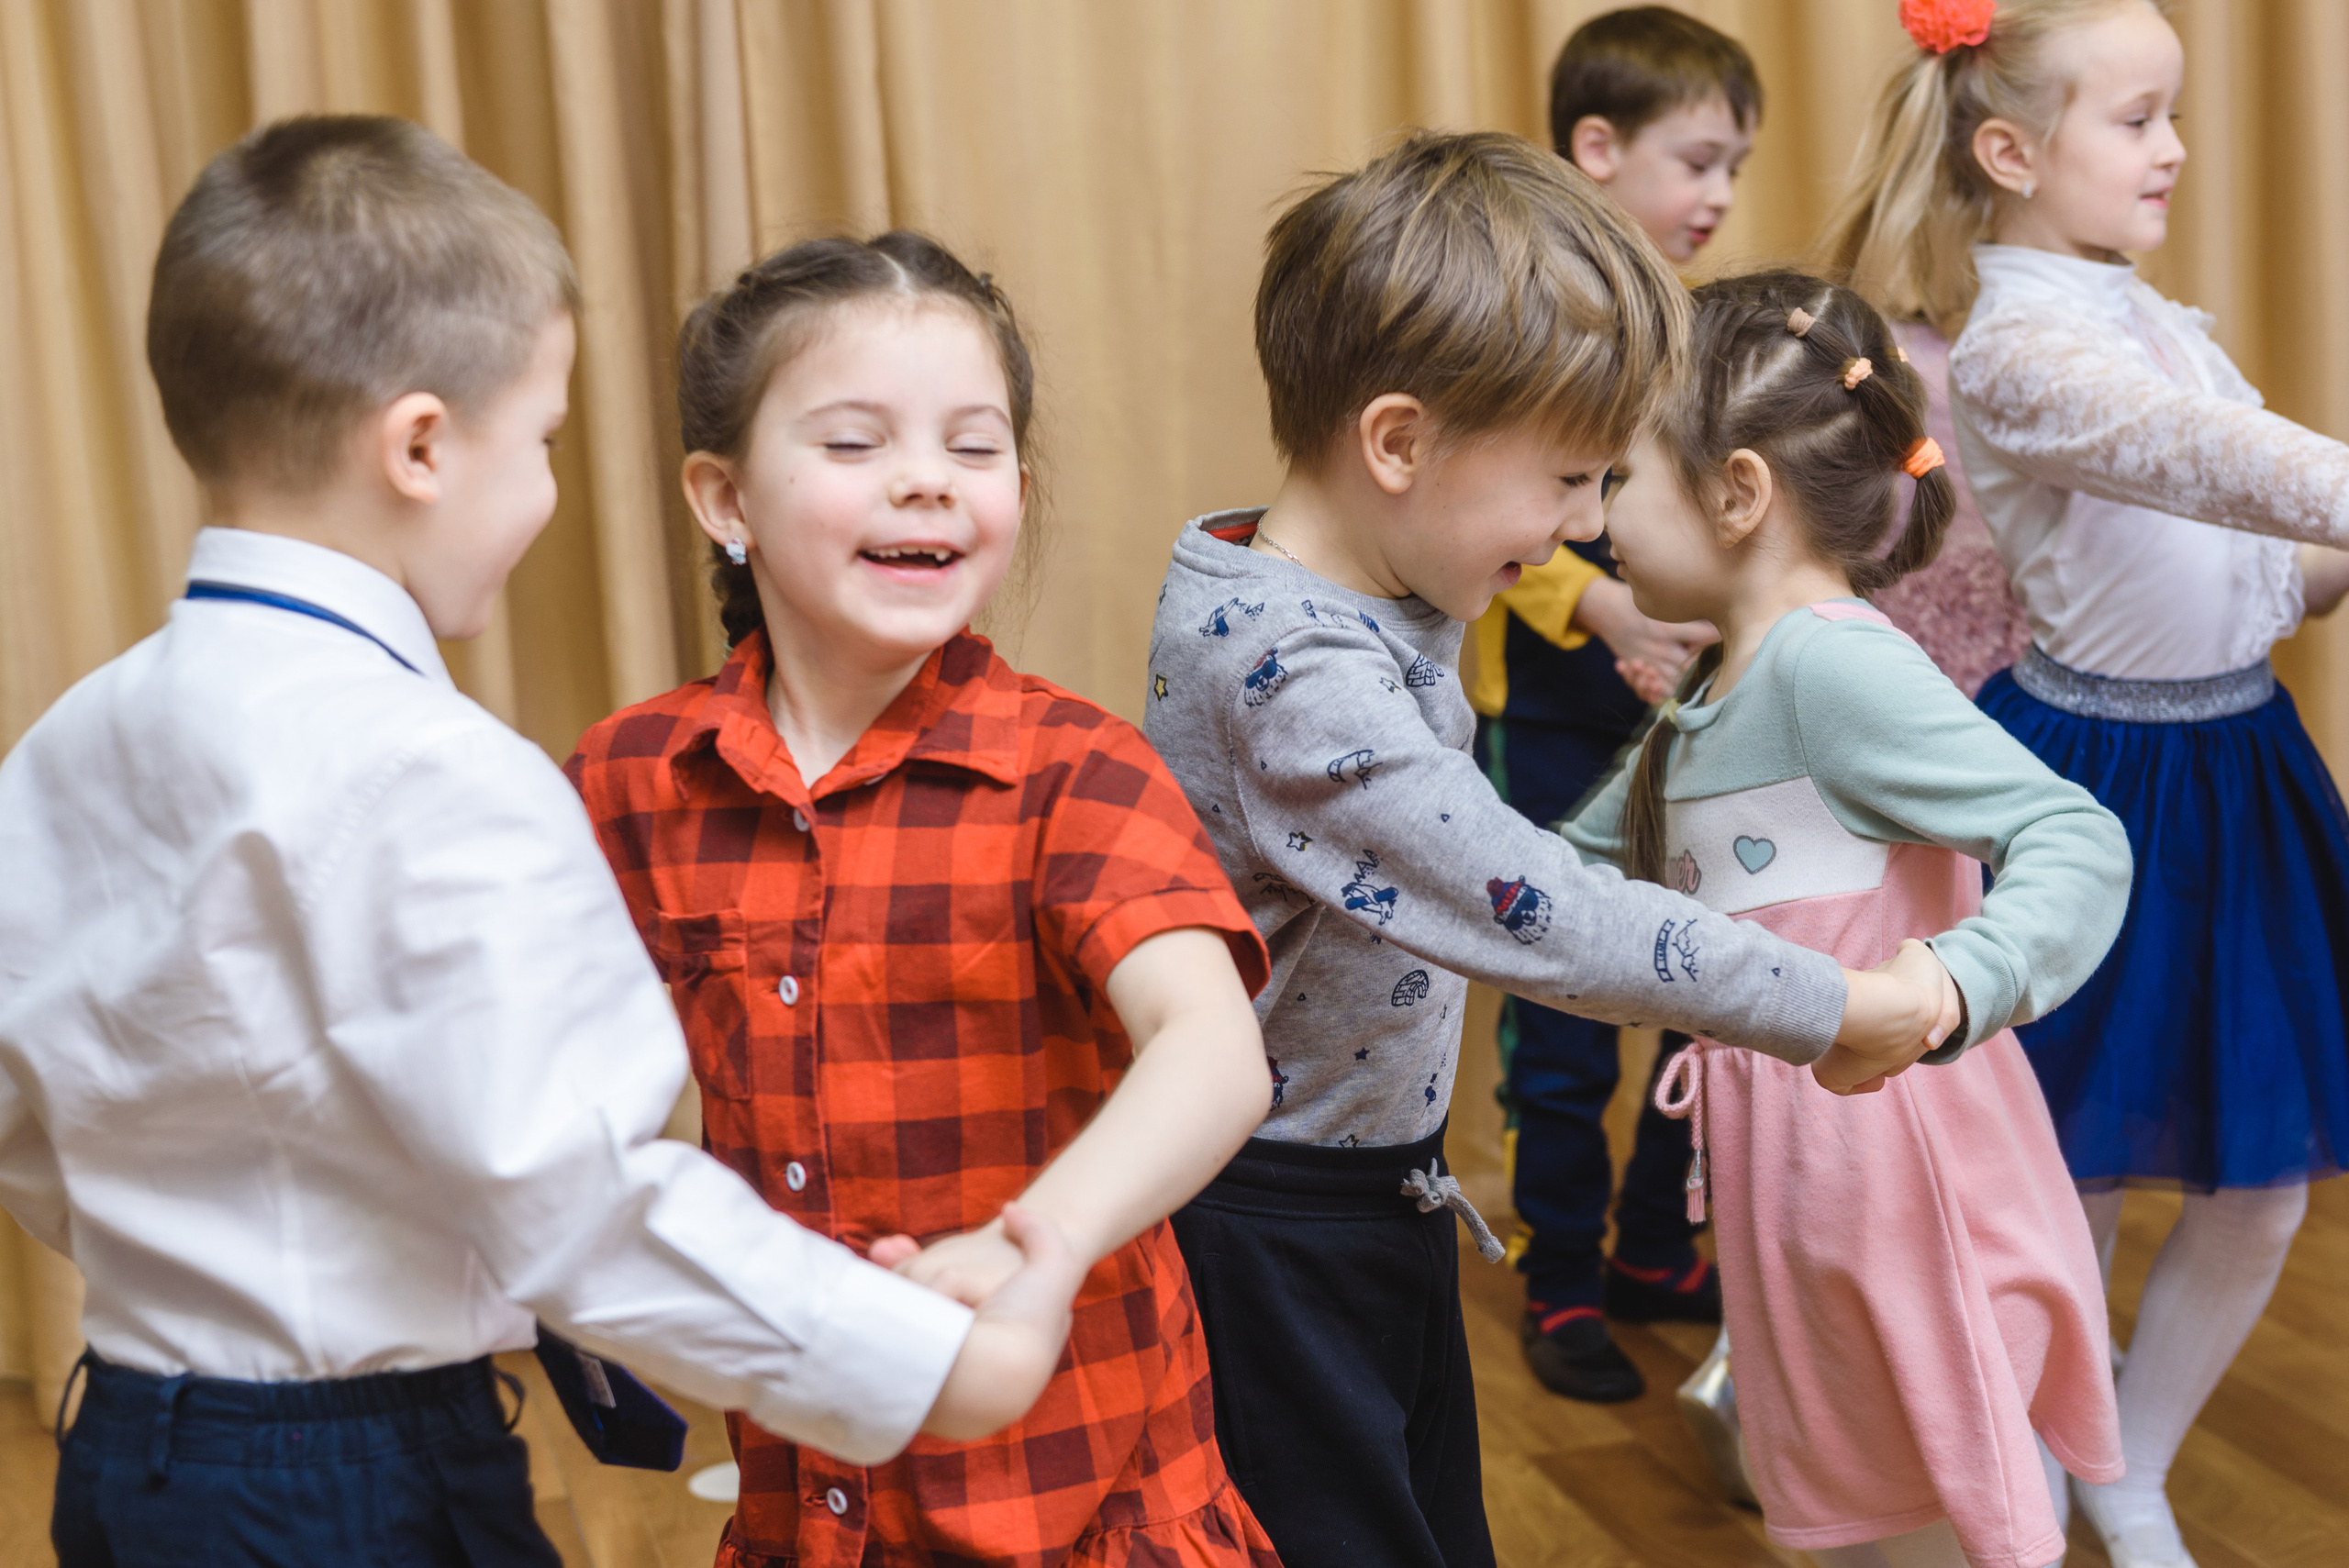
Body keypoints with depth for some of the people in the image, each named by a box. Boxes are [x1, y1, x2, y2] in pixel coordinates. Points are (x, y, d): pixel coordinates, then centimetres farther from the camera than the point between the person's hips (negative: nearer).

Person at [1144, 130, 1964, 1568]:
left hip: (1382, 1195, 9)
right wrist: (1832, 1011, -25)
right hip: (1275, 1238, -9)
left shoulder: (1359, 599, 0)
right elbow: (1543, 920, -34)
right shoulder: (1301, 676, -31)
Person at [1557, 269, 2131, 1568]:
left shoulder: (1833, 660, -18)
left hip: (1888, 1159, -9)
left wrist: (1956, 985, -42)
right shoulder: (1712, 702, 12)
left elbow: (2075, 840, -26)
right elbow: (1579, 871, 25)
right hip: (1796, 1177, 9)